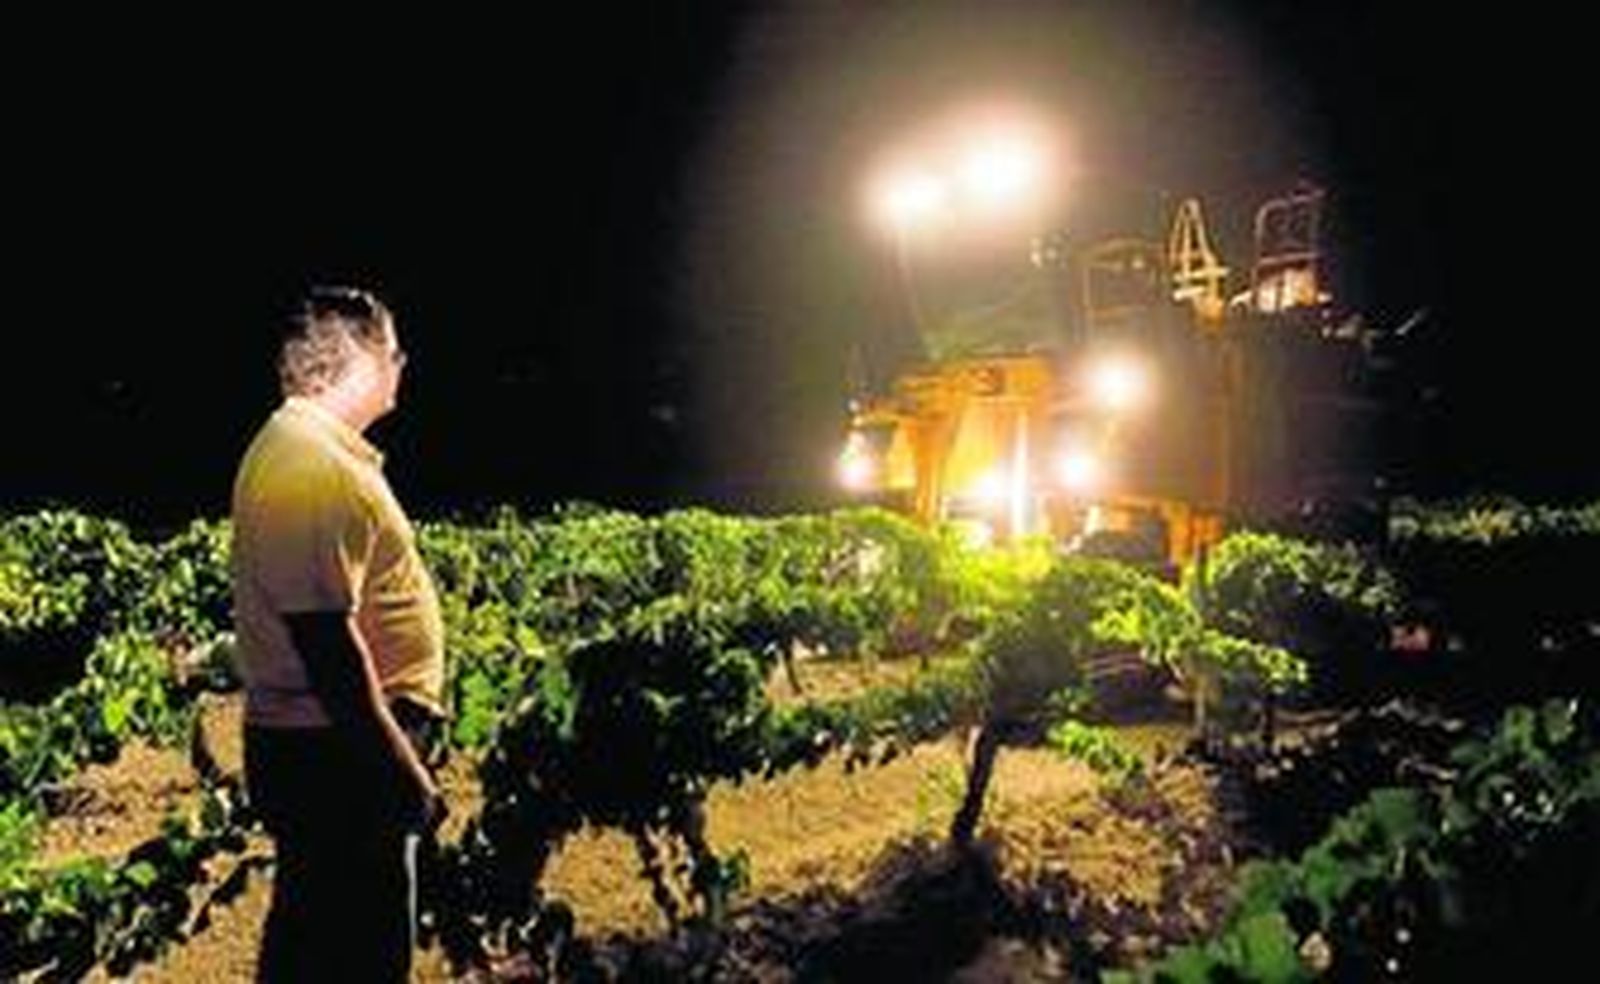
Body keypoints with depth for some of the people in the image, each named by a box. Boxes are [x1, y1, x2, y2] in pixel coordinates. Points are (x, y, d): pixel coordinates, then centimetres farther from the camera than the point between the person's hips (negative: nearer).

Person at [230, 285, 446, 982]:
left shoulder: (291, 447, 14)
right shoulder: (315, 467, -19)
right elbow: (326, 640, -26)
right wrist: (405, 770, -22)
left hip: (304, 748, 11)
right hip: (338, 753, -11)